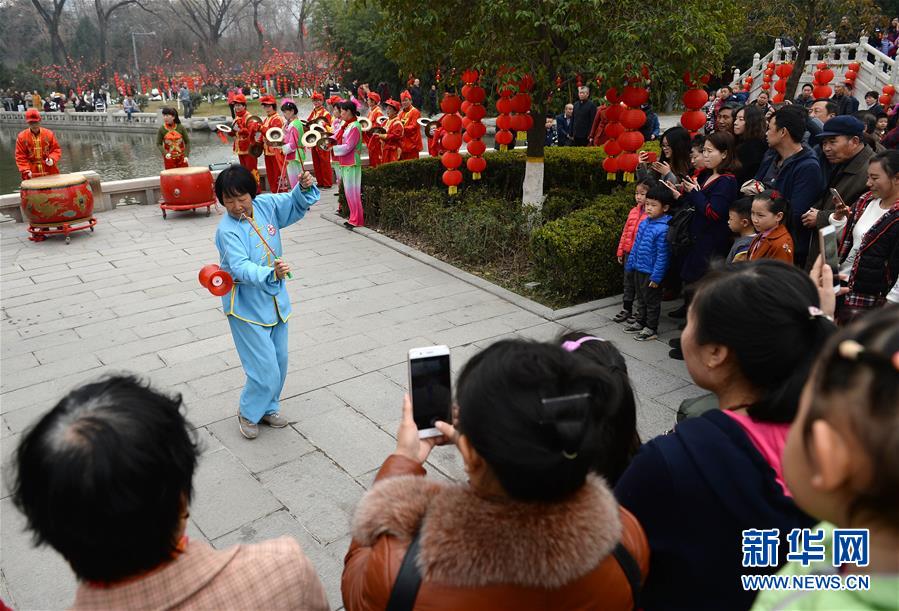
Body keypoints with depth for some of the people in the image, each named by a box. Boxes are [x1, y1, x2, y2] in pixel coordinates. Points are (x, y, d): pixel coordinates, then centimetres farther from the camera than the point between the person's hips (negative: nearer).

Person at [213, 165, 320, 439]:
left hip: (275, 301, 7)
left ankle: (267, 407, 40)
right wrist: (271, 274, -50)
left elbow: (296, 205, 12)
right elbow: (241, 268, -33)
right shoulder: (227, 230, -22)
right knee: (266, 371, -5)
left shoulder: (267, 205, -4)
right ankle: (248, 413, 22)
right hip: (247, 309, -6)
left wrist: (304, 187, -8)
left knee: (279, 363, 17)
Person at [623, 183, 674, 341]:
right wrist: (630, 263, 15)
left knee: (652, 301, 8)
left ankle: (651, 329, 21)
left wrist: (656, 277, -20)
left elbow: (662, 256, -21)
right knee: (641, 298, 22)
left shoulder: (663, 229, -22)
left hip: (651, 272, -8)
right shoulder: (644, 223, 2)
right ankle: (640, 323, 38)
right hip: (639, 269, 8)